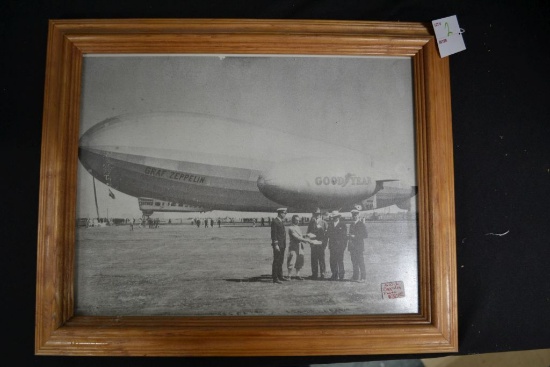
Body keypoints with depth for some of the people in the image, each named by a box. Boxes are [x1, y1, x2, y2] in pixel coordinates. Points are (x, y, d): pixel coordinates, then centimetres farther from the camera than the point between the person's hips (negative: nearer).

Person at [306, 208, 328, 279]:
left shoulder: (324, 223, 5)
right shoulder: (311, 223, 13)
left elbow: (327, 233, 3)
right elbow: (308, 232, 17)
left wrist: (324, 243, -4)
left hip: (321, 244, -2)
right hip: (313, 244, 3)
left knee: (321, 259, -2)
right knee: (314, 259, 3)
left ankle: (322, 274, 7)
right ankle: (314, 274, 11)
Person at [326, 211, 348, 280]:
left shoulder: (343, 225, 1)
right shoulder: (330, 225, 13)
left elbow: (344, 235, 0)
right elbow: (328, 235, 12)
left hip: (340, 246, -4)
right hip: (332, 246, 4)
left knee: (340, 261, -4)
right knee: (332, 261, 3)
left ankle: (341, 276, 5)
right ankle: (334, 275, 14)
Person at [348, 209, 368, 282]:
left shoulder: (362, 225, -4)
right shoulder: (352, 225, 17)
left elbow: (366, 235, -9)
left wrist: (355, 236, -15)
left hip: (359, 247, -6)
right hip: (352, 247, 6)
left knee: (360, 262, -5)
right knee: (354, 263, 7)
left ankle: (362, 277, 1)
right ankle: (355, 277, 13)